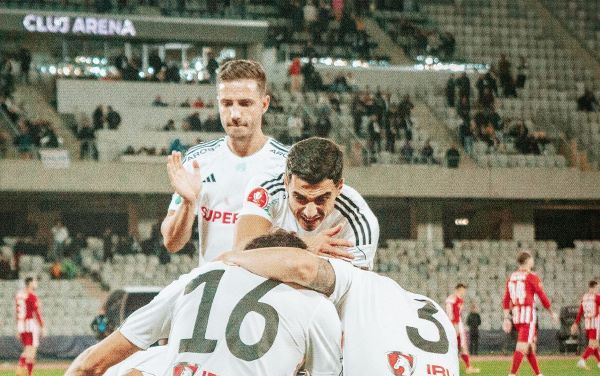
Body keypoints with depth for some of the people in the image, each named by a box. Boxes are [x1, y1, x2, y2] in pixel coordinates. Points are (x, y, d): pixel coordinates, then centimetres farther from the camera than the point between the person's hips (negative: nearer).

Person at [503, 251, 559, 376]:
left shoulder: (511, 277, 11)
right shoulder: (532, 277, -8)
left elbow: (506, 301, 9)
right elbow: (543, 297, -5)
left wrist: (506, 318, 11)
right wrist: (552, 313, 8)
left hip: (516, 315, 7)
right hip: (528, 315, -7)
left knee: (531, 346, 18)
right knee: (522, 347, -10)